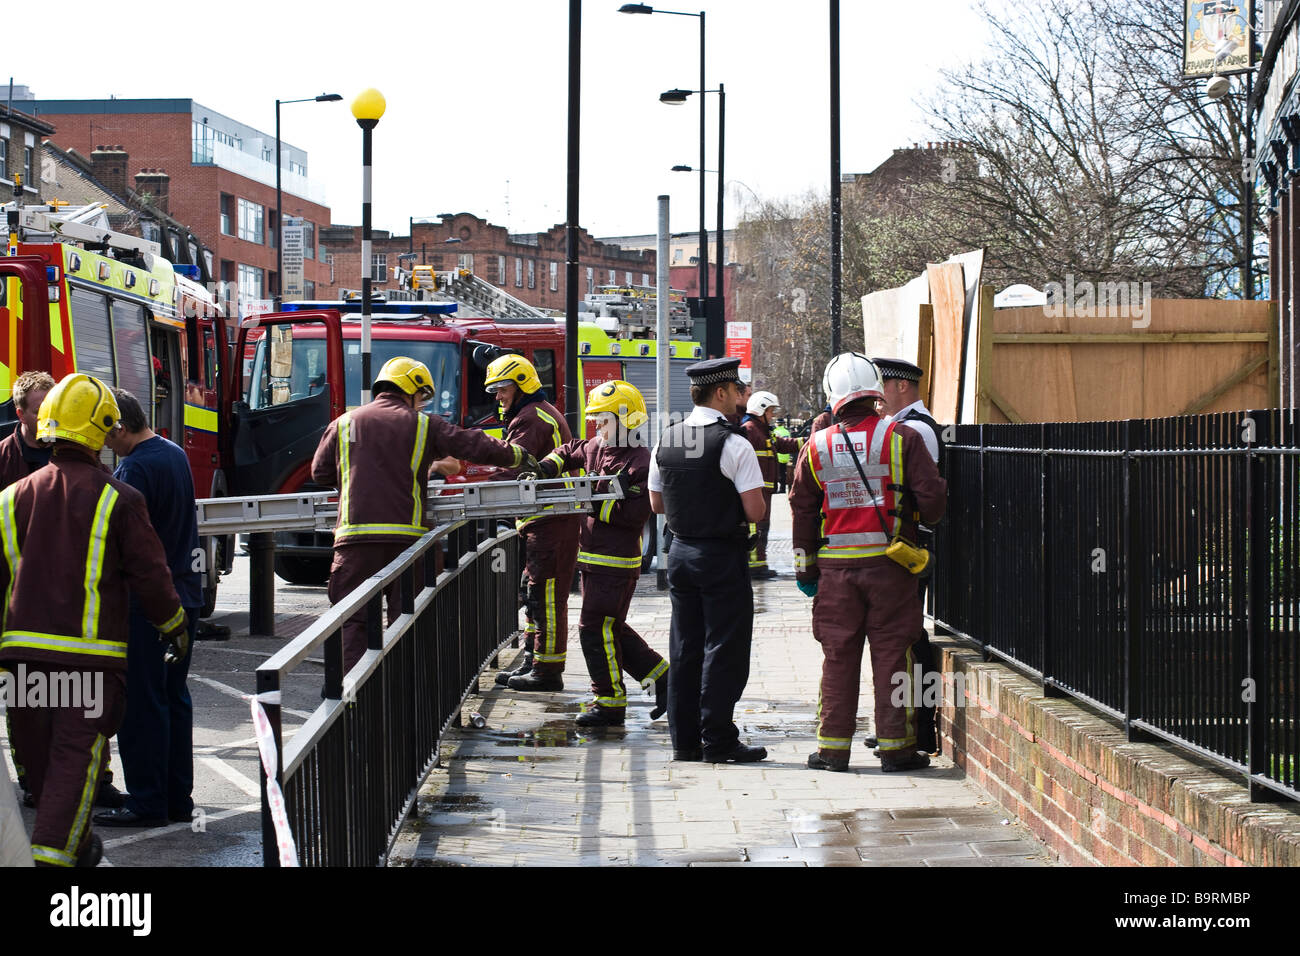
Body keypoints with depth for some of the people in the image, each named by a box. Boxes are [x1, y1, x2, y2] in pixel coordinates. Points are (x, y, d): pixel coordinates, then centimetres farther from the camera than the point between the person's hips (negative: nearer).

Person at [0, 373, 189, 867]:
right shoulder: (119, 500, -6)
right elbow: (149, 574, -4)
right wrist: (176, 628, 13)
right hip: (90, 652, -4)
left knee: (40, 753, 16)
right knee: (77, 754, -2)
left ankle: (74, 842, 31)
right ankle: (55, 852, -12)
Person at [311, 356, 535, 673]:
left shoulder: (344, 424, 12)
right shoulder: (423, 425, 6)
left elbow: (321, 473, 18)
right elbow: (474, 445, 5)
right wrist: (519, 456, 17)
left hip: (356, 535, 1)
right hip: (406, 536, -1)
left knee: (353, 619, 2)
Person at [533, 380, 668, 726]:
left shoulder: (642, 463, -15)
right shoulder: (596, 448, 11)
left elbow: (635, 513, -22)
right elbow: (570, 452, 32)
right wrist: (544, 469, 15)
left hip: (618, 563, -9)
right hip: (593, 558, 9)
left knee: (596, 629, -5)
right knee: (613, 629, 14)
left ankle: (610, 703, 4)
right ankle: (663, 677, 24)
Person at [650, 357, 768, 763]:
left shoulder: (665, 440, 5)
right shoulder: (733, 444, -15)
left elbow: (656, 504, 13)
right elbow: (755, 511, -16)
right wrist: (732, 505, 5)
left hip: (680, 551, 7)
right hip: (723, 555, -6)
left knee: (685, 647, 12)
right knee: (724, 649, -1)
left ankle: (684, 739, 15)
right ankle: (717, 740, 0)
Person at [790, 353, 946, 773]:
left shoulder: (816, 447, 3)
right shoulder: (901, 438, -6)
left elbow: (802, 510, 9)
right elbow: (932, 498, -8)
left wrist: (805, 567, 17)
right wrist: (924, 519, 15)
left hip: (837, 566, 2)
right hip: (889, 564, -2)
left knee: (838, 656, 8)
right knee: (892, 654, 4)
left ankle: (833, 746, 10)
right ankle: (895, 746, 7)